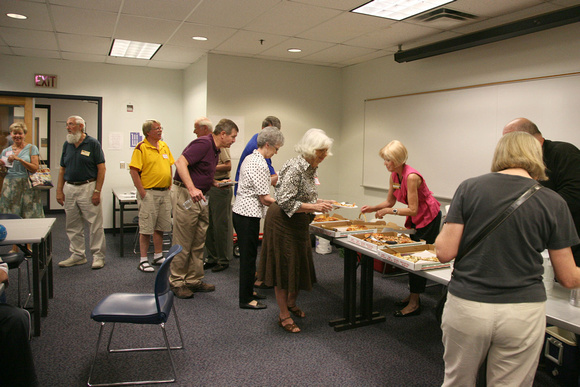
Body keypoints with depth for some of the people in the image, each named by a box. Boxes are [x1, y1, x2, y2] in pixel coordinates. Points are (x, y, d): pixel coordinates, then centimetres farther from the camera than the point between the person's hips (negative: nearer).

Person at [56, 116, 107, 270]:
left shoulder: (93, 143, -5)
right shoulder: (67, 145, 11)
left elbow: (101, 168, -8)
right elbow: (62, 169, 14)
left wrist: (97, 191, -14)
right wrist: (59, 191, 5)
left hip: (88, 187, -6)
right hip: (69, 188, 6)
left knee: (95, 224, -2)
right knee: (73, 226, 11)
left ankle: (98, 256, 8)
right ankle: (77, 255, 22)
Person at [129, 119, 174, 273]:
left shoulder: (164, 146, 12)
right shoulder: (141, 148, -9)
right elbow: (133, 171, -13)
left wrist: (169, 185, 10)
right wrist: (142, 192, -15)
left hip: (164, 193, 7)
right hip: (149, 193, -7)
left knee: (161, 226, 13)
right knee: (146, 228, -1)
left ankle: (158, 256, 25)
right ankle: (143, 260, 9)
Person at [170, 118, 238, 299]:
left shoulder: (215, 149, 15)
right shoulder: (203, 144, -15)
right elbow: (180, 163, -26)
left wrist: (215, 183, 12)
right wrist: (192, 189, -34)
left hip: (199, 197, 10)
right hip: (185, 195, -10)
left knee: (198, 243, 13)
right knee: (183, 243, -1)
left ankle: (194, 280, 22)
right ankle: (177, 282, 10)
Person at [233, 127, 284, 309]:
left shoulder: (250, 158, 13)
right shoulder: (260, 164, -18)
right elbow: (265, 199, -17)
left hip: (241, 212, 10)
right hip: (249, 215, -10)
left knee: (248, 255, 18)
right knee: (249, 256, -1)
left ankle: (248, 291, 30)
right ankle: (246, 299, 10)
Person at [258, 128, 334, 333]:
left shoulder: (311, 168, 6)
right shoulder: (295, 167, -22)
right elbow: (285, 202, -26)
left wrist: (320, 202, 3)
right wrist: (314, 207, -26)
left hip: (298, 223, 9)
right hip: (282, 221, -9)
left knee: (300, 264, 18)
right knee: (284, 266, 1)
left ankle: (291, 303, 40)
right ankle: (283, 315, 15)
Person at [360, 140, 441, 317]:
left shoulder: (411, 177, -29)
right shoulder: (394, 175, -3)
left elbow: (413, 209, -28)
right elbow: (389, 201, 5)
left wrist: (388, 211, -26)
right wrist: (372, 208, -10)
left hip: (429, 217, -9)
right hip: (415, 219, 9)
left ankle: (414, 304, 3)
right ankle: (412, 296, 23)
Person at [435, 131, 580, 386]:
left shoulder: (469, 188, -5)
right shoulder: (553, 203, -3)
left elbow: (445, 252, -8)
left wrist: (446, 230, 13)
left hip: (466, 306, 0)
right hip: (523, 314, 0)